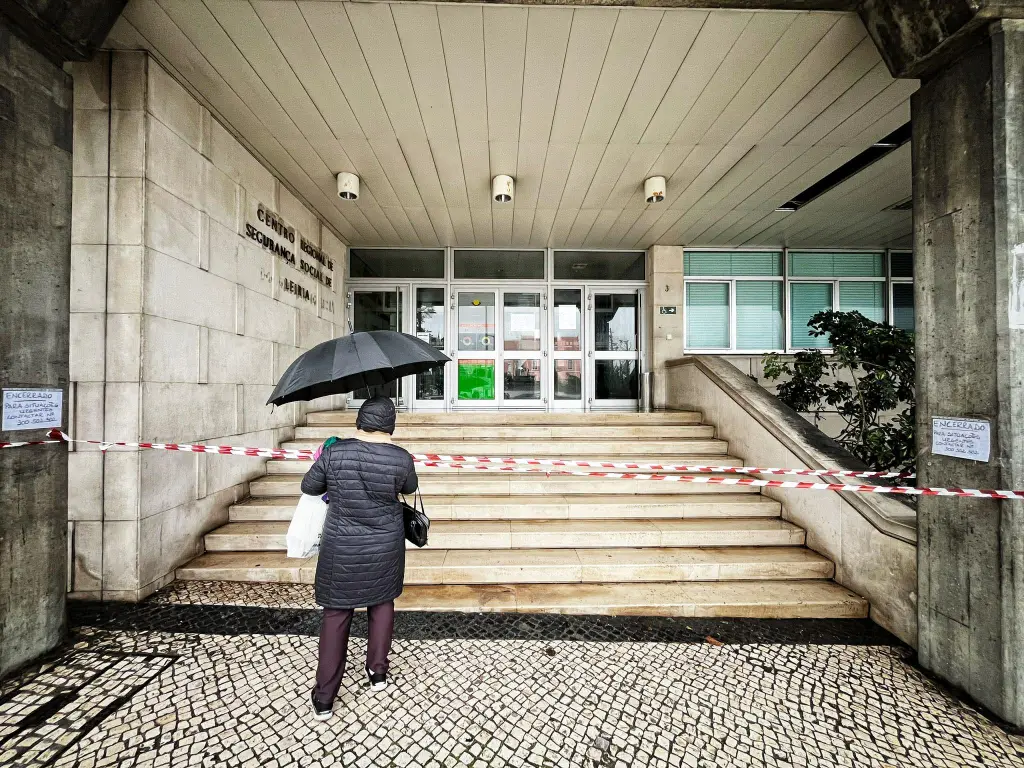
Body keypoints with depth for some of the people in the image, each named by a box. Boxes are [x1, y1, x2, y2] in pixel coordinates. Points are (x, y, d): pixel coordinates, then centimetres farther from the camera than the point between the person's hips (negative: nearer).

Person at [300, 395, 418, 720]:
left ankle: (324, 699, 26)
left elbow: (309, 486, -1)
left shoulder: (334, 453, -16)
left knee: (336, 614, 16)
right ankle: (378, 672, 38)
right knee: (382, 603, 23)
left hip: (341, 549, 0)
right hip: (385, 547, 1)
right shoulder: (401, 458, -16)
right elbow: (409, 487, 4)